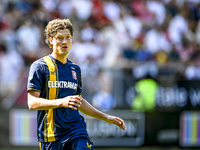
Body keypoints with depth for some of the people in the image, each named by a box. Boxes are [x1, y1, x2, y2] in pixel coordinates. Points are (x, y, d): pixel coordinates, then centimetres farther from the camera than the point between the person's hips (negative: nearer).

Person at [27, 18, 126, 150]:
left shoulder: (75, 69, 16)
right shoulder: (40, 66, -2)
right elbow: (32, 102, -10)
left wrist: (106, 117, 26)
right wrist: (61, 102, -24)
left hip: (76, 129, 3)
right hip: (51, 136, -3)